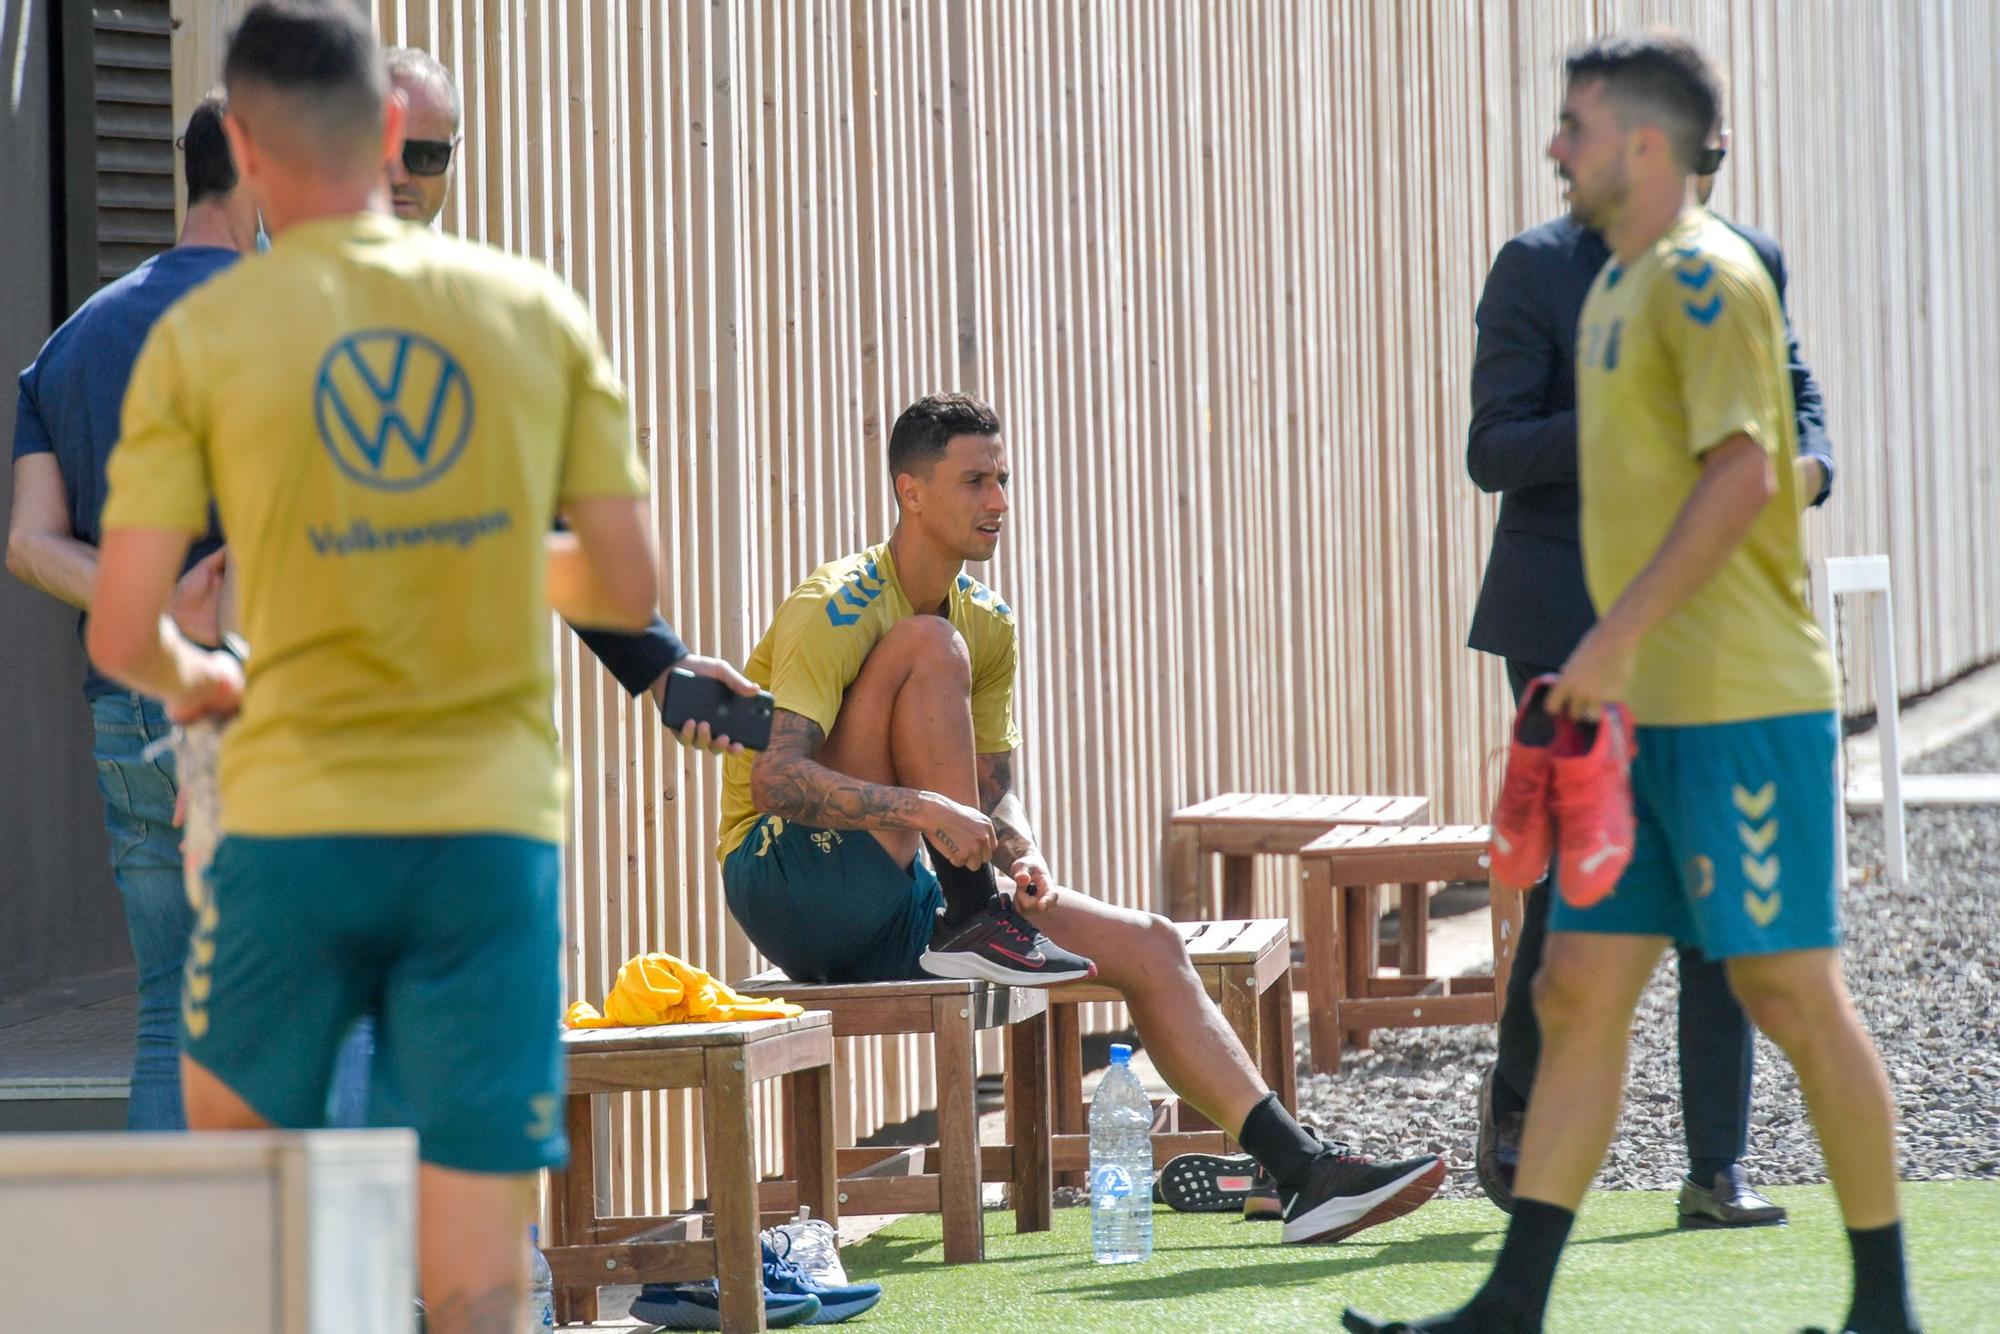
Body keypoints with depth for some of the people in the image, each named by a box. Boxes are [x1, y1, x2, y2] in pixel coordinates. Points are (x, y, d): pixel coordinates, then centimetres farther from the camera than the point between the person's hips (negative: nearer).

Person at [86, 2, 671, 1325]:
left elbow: (121, 636, -6)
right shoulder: (539, 310, 2)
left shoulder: (200, 337, -3)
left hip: (296, 821, -1)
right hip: (498, 828, 1)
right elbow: (628, 588, 4)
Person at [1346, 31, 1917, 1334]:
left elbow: (1743, 474, -21)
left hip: (1739, 705, -9)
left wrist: (1620, 635, -23)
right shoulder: (1619, 284, 17)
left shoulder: (1708, 276, -11)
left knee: (1795, 992, -4)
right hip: (1647, 710, 9)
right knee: (1577, 993, 6)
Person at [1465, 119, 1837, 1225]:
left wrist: (1803, 466, -10)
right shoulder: (1539, 267, -5)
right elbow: (1493, 452, -8)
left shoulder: (1747, 265, 8)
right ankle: (1518, 1101, 21)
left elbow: (1796, 400, 14)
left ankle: (1718, 1169, 2)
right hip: (1569, 613, -4)